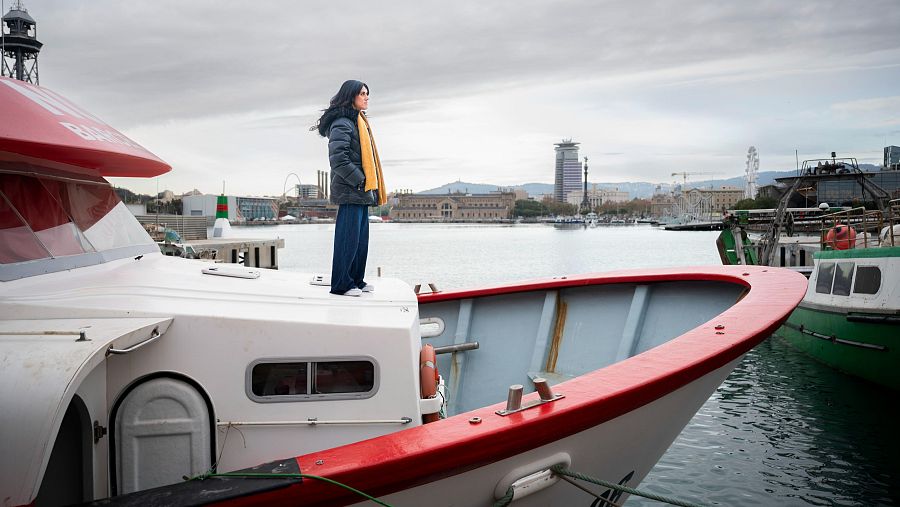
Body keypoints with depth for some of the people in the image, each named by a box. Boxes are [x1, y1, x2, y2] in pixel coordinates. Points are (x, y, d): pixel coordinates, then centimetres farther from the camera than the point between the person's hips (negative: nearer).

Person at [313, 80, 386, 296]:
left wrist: (370, 186, 18)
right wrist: (359, 179, -18)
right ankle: (341, 284, 0)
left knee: (361, 238, 13)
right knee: (348, 237, -6)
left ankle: (356, 280, 21)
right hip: (350, 190, -10)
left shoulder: (358, 122, 22)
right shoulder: (342, 123, -11)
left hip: (361, 191, 10)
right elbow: (337, 159, -20)